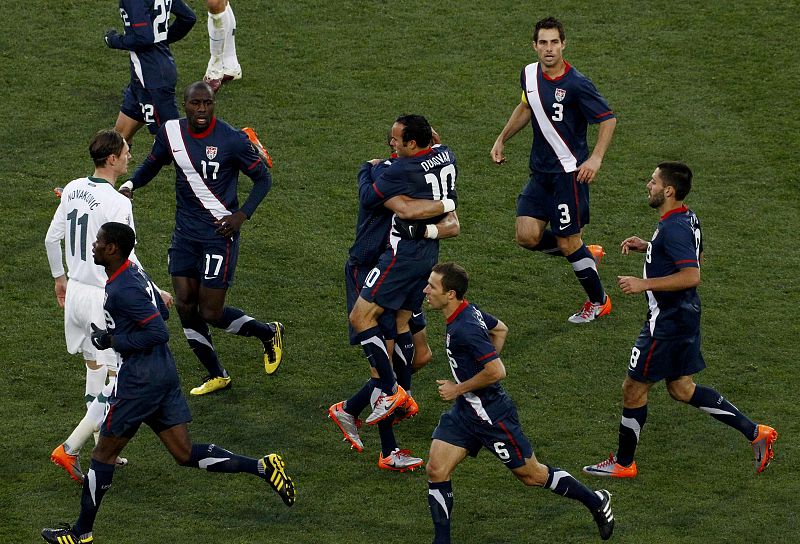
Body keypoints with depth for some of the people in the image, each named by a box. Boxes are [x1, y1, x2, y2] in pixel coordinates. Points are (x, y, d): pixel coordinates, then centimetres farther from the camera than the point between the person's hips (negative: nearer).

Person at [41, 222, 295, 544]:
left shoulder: (122, 290, -21)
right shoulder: (134, 273, 10)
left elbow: (159, 333, -24)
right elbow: (161, 312, 24)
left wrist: (114, 341, -17)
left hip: (140, 379, -10)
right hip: (164, 373, 10)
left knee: (104, 453, 4)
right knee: (185, 454, 10)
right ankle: (263, 468, 1)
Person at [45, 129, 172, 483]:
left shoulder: (73, 189, 3)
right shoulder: (117, 204, -20)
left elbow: (52, 238, 11)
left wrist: (59, 277, 27)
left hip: (75, 292, 8)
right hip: (106, 298, -8)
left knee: (96, 372, 19)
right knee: (117, 383, 0)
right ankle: (69, 450, -4)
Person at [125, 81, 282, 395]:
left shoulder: (232, 140, -15)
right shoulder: (170, 133, -1)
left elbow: (263, 178, -4)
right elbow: (153, 164, 17)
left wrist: (242, 215, -16)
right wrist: (131, 184, -3)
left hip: (219, 232, -5)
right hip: (185, 233, 5)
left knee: (211, 313, -6)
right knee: (185, 305, 2)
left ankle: (269, 333, 22)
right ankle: (217, 377, 19)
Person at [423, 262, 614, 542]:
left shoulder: (465, 330, -29)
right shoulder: (468, 310, 0)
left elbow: (496, 371, -30)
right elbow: (500, 329, 18)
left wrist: (458, 388, -18)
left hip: (491, 415, -9)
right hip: (465, 411, 9)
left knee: (531, 475, 8)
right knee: (436, 470, -1)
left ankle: (596, 502, 27)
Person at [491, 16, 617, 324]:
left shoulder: (576, 84, -18)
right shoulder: (529, 74, 3)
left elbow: (608, 119, -12)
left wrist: (596, 158, -23)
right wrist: (501, 140, 21)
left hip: (569, 173, -6)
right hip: (540, 172, 6)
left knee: (568, 242, -1)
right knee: (527, 237, -4)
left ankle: (599, 302, 20)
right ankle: (586, 254, 21)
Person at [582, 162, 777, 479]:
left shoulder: (673, 228, -24)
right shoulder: (687, 219, 7)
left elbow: (691, 275, -32)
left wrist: (643, 284, -27)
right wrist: (646, 248, 16)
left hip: (667, 321, -10)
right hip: (685, 315, 10)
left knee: (634, 389, 4)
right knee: (681, 389, 18)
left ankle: (623, 463, 18)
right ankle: (755, 433, 17)